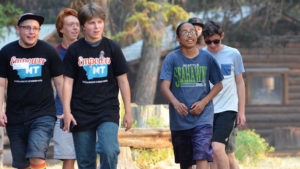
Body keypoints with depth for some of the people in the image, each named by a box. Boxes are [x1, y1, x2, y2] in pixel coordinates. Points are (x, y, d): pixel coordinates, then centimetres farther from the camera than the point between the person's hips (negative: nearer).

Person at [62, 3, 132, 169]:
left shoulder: (112, 48, 4)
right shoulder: (74, 51, 3)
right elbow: (68, 82, 3)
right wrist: (67, 112, -5)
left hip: (108, 111, -1)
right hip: (81, 113, 1)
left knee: (109, 151, -22)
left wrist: (128, 112, 5)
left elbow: (122, 81, 7)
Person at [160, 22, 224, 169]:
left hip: (203, 118, -1)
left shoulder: (207, 58, 4)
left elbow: (218, 85, 9)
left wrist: (203, 102, -7)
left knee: (201, 156, -16)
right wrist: (175, 103, -29)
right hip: (179, 120, 1)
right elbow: (164, 86, -9)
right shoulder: (172, 59, 0)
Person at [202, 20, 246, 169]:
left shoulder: (233, 54, 3)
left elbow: (240, 83, 10)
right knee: (210, 153, 2)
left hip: (227, 109, -3)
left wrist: (241, 111, 8)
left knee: (217, 148, -19)